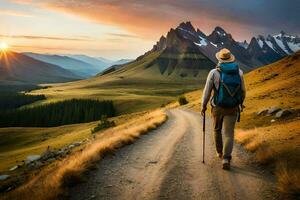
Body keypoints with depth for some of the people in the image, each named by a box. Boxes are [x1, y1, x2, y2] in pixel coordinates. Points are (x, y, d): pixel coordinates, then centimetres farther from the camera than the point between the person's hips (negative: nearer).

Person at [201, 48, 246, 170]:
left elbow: (207, 91, -8)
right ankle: (226, 159, -11)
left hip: (217, 107, -1)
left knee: (217, 129, 25)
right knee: (228, 134, 4)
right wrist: (240, 103, 24)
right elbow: (243, 91, 6)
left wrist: (203, 106, 6)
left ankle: (219, 151, 40)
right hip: (232, 108, 1)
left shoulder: (214, 72, -11)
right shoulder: (239, 72, -2)